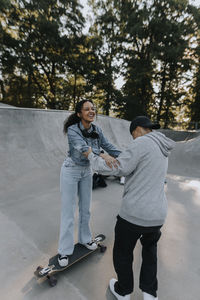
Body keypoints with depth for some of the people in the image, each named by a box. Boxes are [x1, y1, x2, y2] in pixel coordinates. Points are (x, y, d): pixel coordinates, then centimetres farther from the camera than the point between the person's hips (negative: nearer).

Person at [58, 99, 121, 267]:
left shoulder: (96, 130, -6)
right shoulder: (72, 130, -22)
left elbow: (108, 146, -8)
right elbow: (83, 148, -39)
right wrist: (103, 155, -55)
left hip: (86, 171, 5)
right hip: (71, 170, -5)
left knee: (85, 208, 16)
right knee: (68, 210, 3)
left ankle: (85, 238, 39)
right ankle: (64, 250, 22)